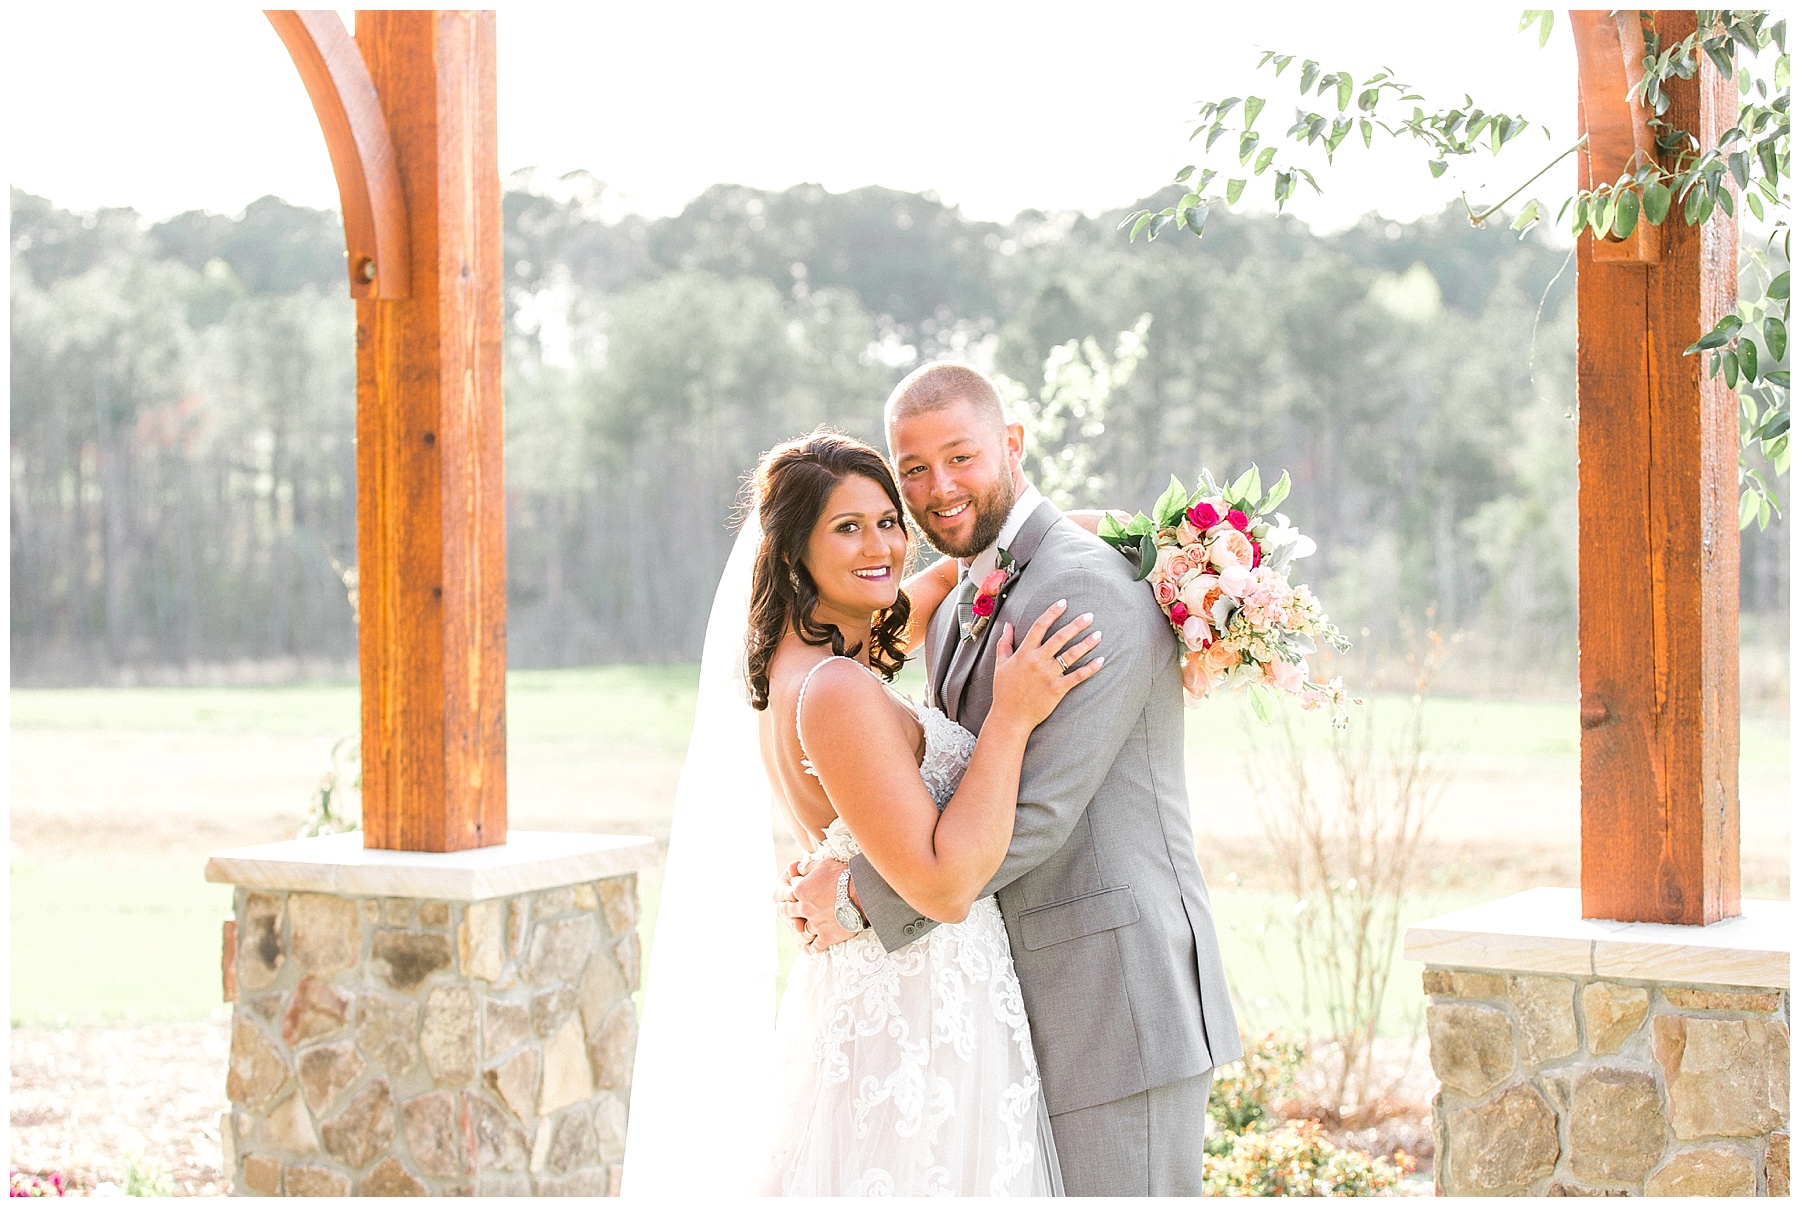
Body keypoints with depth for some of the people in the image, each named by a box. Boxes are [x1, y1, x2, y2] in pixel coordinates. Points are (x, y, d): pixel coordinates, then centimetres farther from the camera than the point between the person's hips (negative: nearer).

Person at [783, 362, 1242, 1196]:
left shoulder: (1090, 590, -15)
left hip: (1117, 1003, -9)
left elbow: (1037, 815, -21)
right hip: (1031, 1011, 9)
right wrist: (836, 876, -3)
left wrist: (863, 896, -12)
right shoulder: (954, 613, 16)